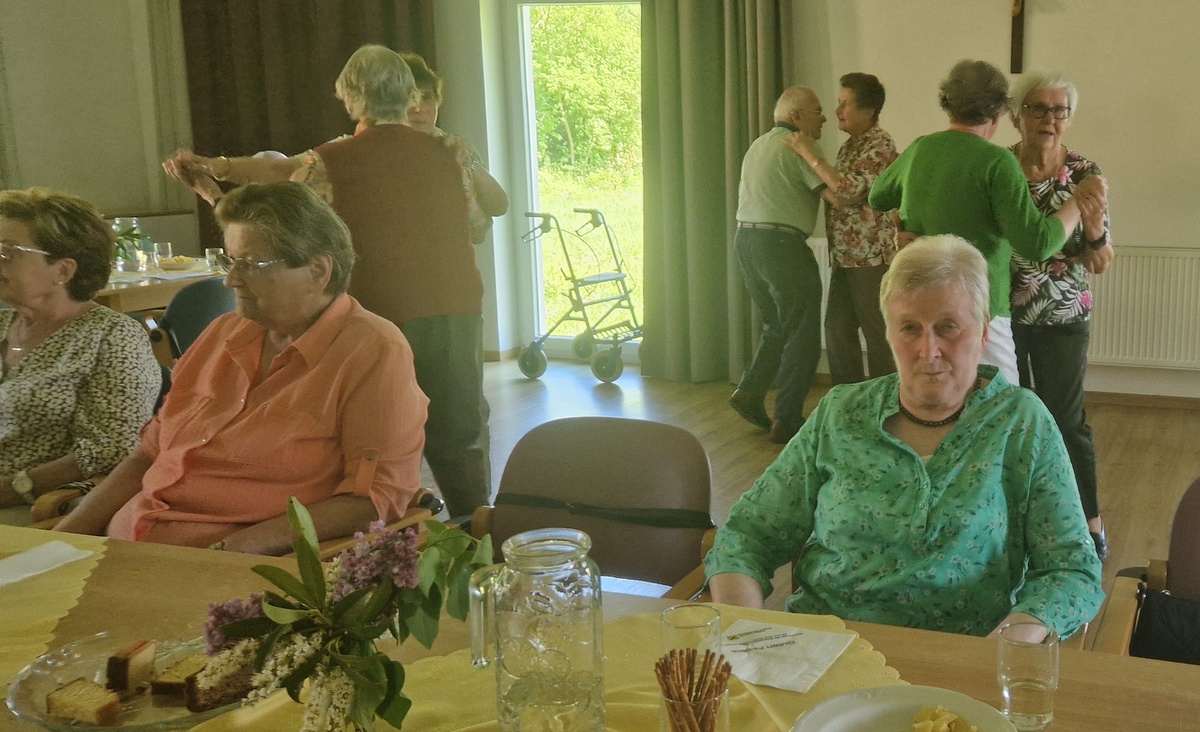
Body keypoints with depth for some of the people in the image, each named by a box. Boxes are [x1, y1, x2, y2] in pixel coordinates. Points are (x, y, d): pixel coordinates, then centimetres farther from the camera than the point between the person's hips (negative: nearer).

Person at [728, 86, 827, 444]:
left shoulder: (758, 145, 18)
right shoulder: (797, 147, -11)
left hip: (746, 239, 9)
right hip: (781, 243, -9)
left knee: (777, 327, 21)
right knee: (801, 334, 0)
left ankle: (749, 392, 10)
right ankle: (788, 420, 1)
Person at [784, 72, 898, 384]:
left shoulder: (880, 145, -13)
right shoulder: (849, 146, 15)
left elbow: (850, 191, -24)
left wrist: (809, 154, -19)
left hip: (872, 257, -9)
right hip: (844, 256, 9)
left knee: (878, 334, 0)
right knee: (837, 328, 11)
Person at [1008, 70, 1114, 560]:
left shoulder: (1083, 174, -5)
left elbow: (1100, 263, -2)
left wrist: (1094, 228, -24)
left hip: (1062, 319, -1)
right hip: (1002, 315, 2)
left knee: (1066, 419, 3)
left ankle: (1089, 520, 20)